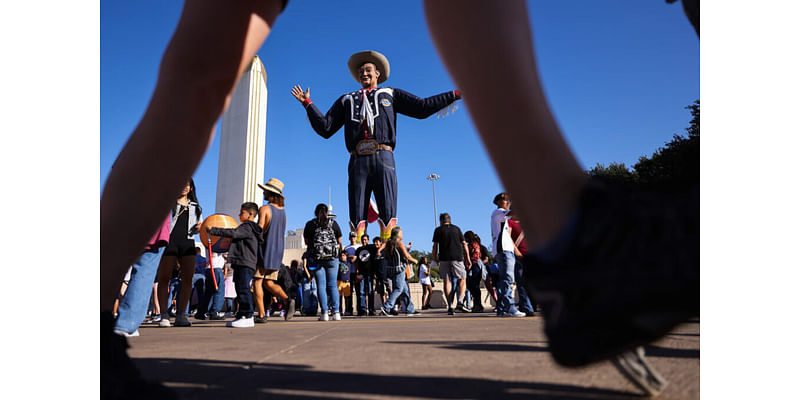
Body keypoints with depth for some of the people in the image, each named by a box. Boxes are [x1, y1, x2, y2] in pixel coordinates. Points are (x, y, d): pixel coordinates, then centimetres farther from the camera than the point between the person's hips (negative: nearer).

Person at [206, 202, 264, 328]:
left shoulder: (247, 227, -9)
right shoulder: (249, 228, 24)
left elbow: (233, 233, -23)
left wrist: (213, 230, -19)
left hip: (245, 263, -11)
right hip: (242, 264, 11)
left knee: (243, 289, -13)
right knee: (241, 290, 13)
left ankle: (248, 317, -15)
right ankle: (241, 316, 18)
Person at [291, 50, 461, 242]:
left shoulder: (390, 94, 24)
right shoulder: (347, 100, 28)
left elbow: (422, 107, 17)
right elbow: (325, 128, 22)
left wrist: (455, 94, 13)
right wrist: (307, 103, 19)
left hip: (383, 158, -1)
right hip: (357, 161, 2)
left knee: (388, 216, -10)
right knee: (356, 218, -6)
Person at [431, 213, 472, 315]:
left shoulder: (438, 230, 9)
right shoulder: (456, 229, 13)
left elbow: (435, 246, 4)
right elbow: (464, 244, 9)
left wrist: (435, 258, 16)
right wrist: (467, 259, 12)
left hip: (444, 258, 0)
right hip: (457, 257, 0)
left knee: (447, 281, 4)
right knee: (462, 280, 8)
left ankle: (450, 306, -1)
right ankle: (460, 302, -11)